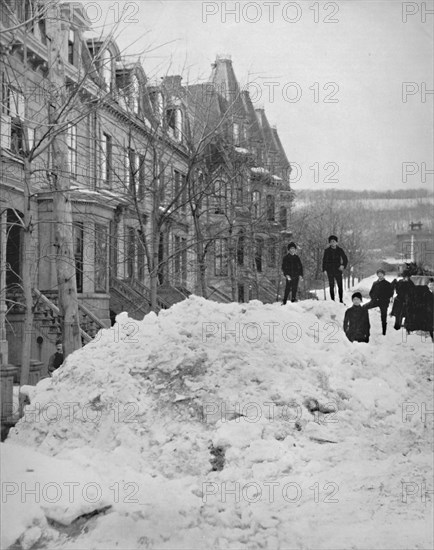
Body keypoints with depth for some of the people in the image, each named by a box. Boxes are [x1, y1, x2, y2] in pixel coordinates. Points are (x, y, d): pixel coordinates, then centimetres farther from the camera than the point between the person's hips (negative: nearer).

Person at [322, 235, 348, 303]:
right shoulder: (327, 250, 3)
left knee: (340, 286, -4)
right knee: (331, 286, 1)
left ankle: (341, 300, 3)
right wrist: (324, 270, -3)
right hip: (330, 271, 0)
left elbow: (345, 259, 10)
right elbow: (324, 260, 6)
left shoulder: (340, 250, 4)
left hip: (338, 270, 0)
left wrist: (343, 265, -7)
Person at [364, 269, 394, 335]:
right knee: (364, 307, -16)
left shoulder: (388, 284, 0)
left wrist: (384, 299, -12)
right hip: (375, 300, 4)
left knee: (384, 318, 1)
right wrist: (373, 298, 0)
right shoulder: (375, 283, 12)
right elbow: (371, 292, 18)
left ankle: (384, 332, 9)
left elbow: (391, 294, -4)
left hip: (384, 302, -3)